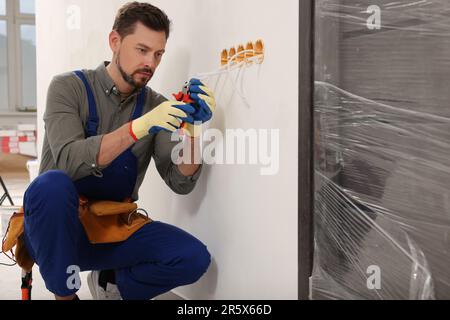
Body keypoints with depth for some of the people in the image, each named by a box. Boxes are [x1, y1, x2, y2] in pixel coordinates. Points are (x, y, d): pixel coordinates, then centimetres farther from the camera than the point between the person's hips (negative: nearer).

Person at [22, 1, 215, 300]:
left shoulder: (156, 106, 0)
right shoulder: (69, 87, -8)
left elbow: (182, 183, -8)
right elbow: (69, 161, -25)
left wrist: (193, 129, -24)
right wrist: (139, 127, -35)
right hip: (56, 230, -2)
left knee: (193, 258, -19)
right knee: (53, 184, -35)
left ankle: (109, 282, 8)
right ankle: (64, 295, -13)